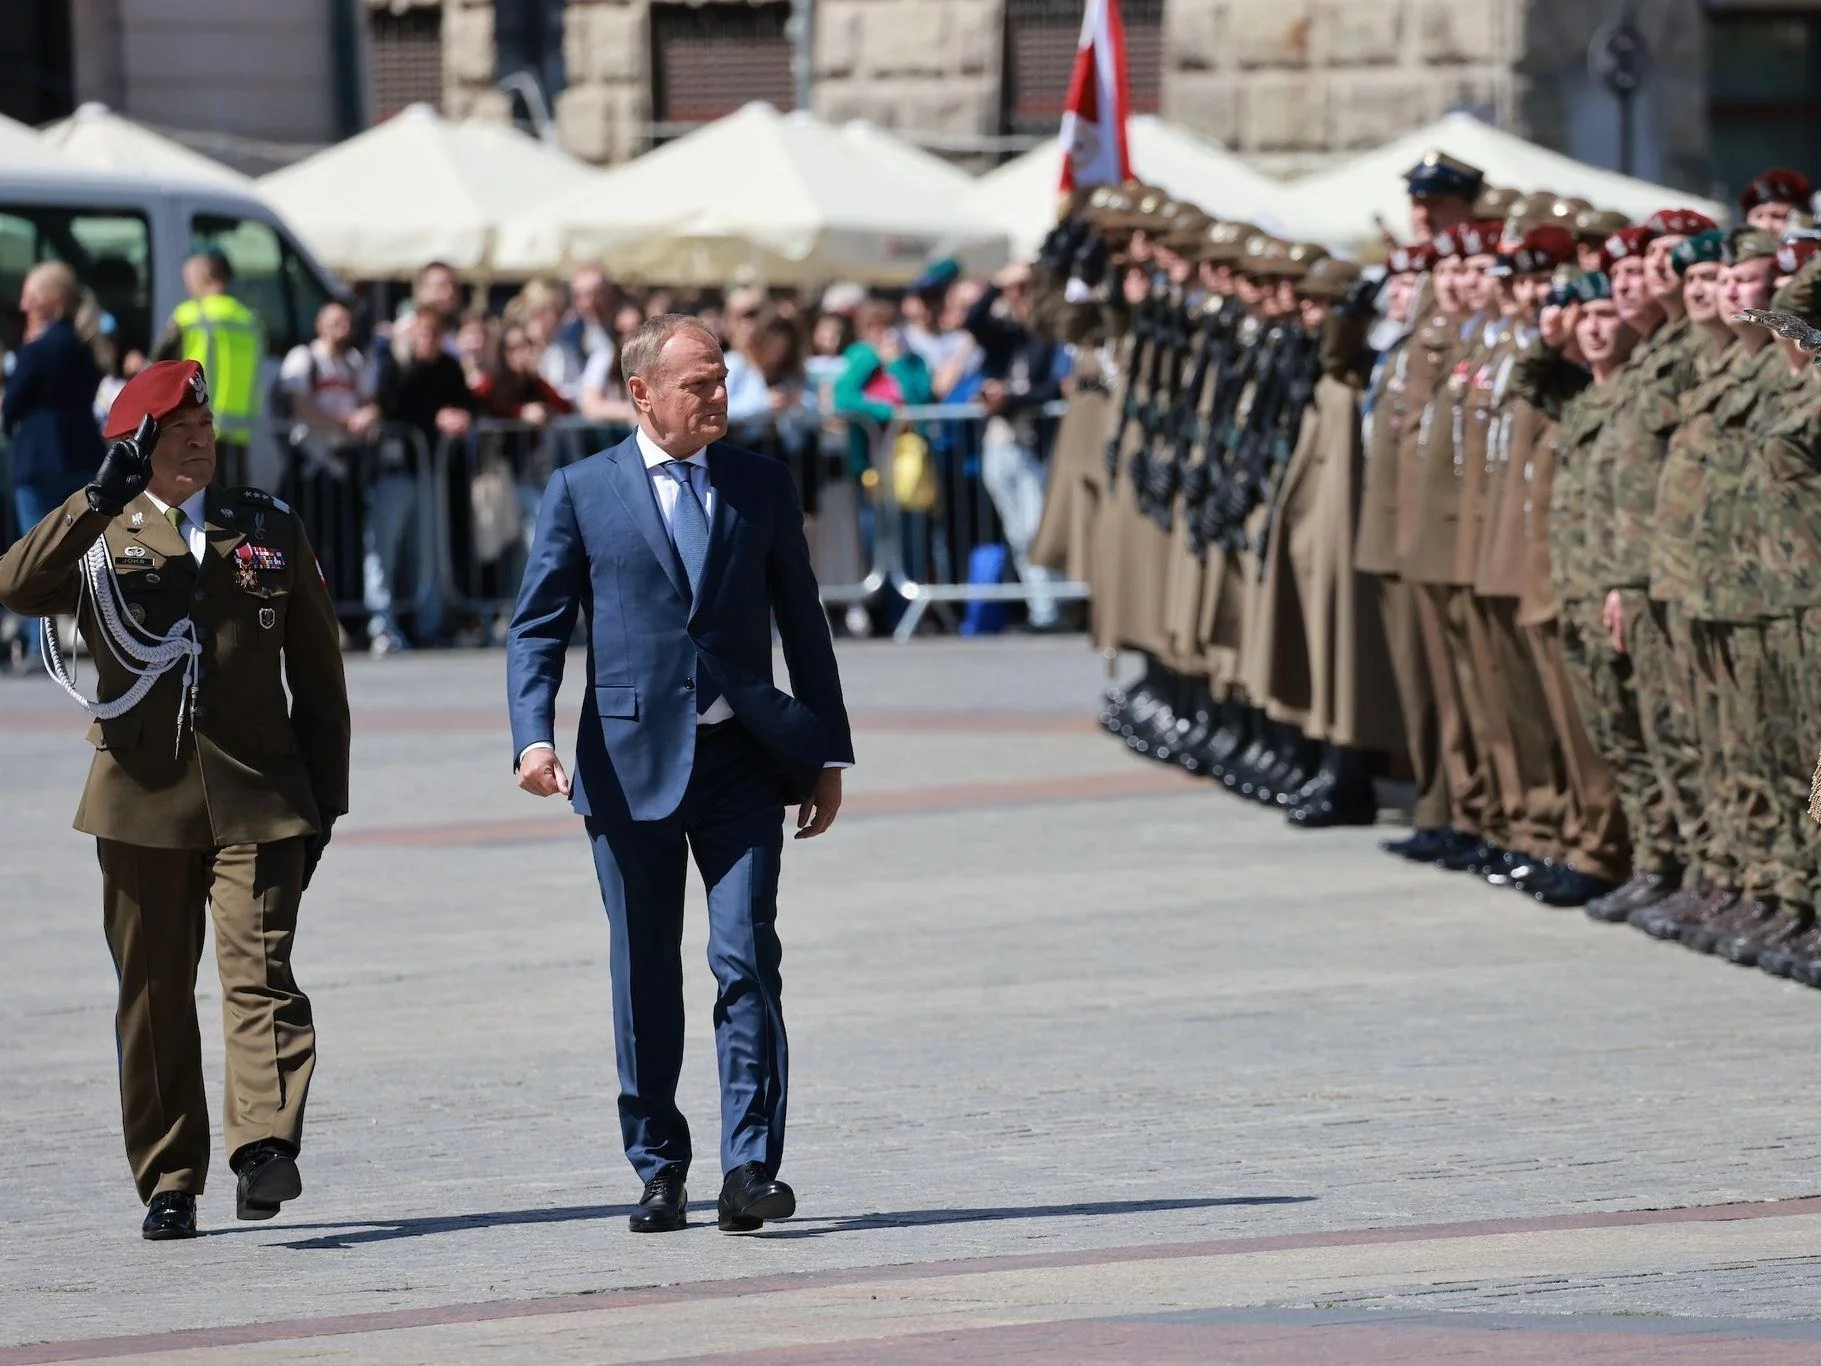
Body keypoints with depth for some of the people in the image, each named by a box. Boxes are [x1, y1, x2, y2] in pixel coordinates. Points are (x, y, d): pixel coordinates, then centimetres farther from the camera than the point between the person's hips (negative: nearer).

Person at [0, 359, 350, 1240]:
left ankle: (266, 1149, -27)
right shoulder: (98, 539, 7)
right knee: (154, 993, 4)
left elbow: (318, 674, 15)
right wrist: (104, 498, -19)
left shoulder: (270, 530, 12)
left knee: (260, 971, -16)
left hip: (257, 800, 0)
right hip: (143, 799, 0)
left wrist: (325, 796, 9)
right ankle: (168, 1183, 10)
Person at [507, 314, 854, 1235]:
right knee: (644, 978, 5)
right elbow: (537, 628, 1)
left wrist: (827, 753, 11)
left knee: (747, 960, -11)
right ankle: (659, 1172, 16)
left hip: (742, 759, 1)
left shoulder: (761, 485, 9)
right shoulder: (582, 492, 3)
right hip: (631, 762, -1)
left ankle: (750, 1169, -12)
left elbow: (802, 623, 14)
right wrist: (533, 736, -15)